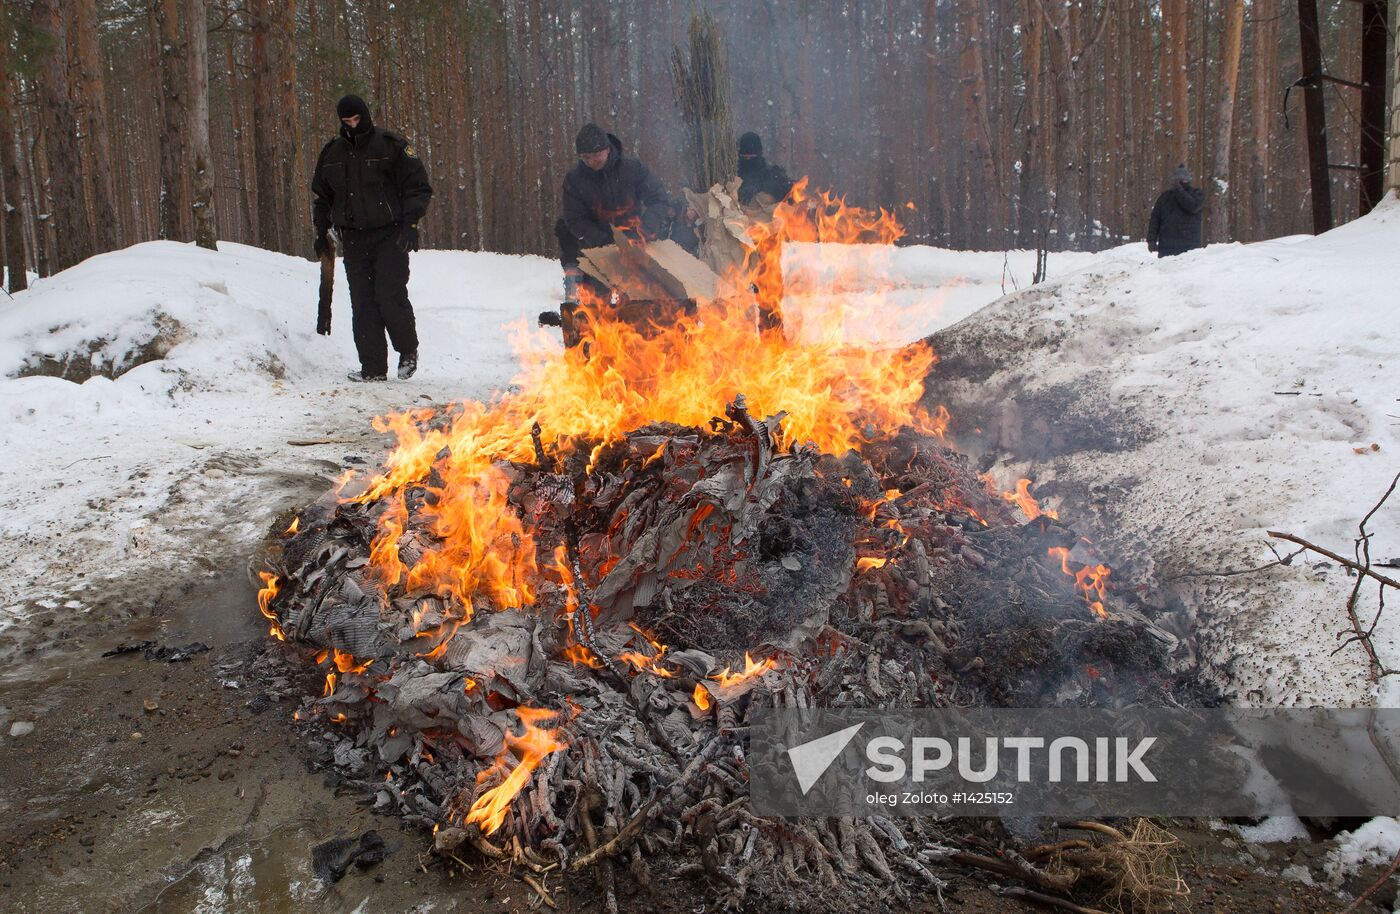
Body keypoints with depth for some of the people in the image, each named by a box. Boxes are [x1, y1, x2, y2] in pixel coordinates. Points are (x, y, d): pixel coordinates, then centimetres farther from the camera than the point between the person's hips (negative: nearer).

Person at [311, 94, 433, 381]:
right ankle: (373, 368, 5)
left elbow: (419, 186, -2)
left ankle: (408, 350, 11)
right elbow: (321, 196, 24)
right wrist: (321, 233, 15)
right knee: (363, 304, 1)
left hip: (390, 236, -4)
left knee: (390, 297, -13)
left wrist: (410, 223, -14)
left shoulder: (392, 145, -1)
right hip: (353, 239, 5)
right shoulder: (332, 153, 13)